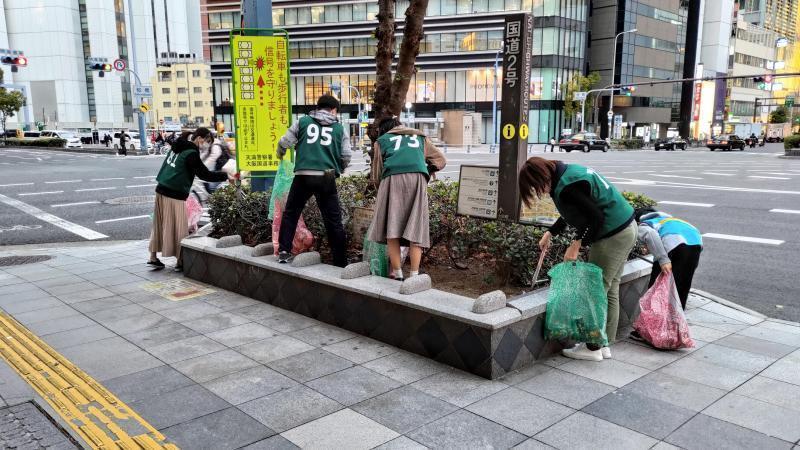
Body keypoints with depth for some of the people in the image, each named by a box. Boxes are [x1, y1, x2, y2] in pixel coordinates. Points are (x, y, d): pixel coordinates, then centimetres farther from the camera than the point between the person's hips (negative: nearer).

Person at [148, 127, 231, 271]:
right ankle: (180, 262, 6)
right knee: (179, 228, 0)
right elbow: (205, 174, -16)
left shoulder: (177, 146, 11)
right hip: (175, 195, -9)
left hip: (161, 190, 9)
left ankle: (153, 257, 22)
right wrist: (225, 176, -11)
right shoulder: (191, 153, -15)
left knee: (159, 225, 15)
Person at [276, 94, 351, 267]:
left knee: (290, 214, 17)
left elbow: (284, 143, 8)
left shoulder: (302, 122, 10)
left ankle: (284, 251, 10)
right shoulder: (339, 128, 12)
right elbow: (347, 155, 7)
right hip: (327, 178, 0)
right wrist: (338, 170, 26)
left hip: (303, 176, 0)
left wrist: (280, 155, 31)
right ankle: (341, 262, 10)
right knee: (334, 220, 7)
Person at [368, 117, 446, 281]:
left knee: (391, 228, 1)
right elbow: (440, 160, 30)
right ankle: (414, 275, -5)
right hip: (418, 178, 2)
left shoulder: (381, 141, 25)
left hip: (393, 178, -1)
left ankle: (397, 274, -3)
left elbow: (376, 175, 22)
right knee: (415, 228, 1)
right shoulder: (420, 137, 32)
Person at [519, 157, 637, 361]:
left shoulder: (567, 187, -22)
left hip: (612, 236, -10)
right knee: (609, 290, 15)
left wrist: (577, 243, -18)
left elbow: (596, 217, -23)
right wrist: (550, 233, 19)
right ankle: (604, 344, 24)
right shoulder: (568, 171, 9)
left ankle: (593, 348, 11)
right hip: (626, 229, 10)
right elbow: (573, 213, 21)